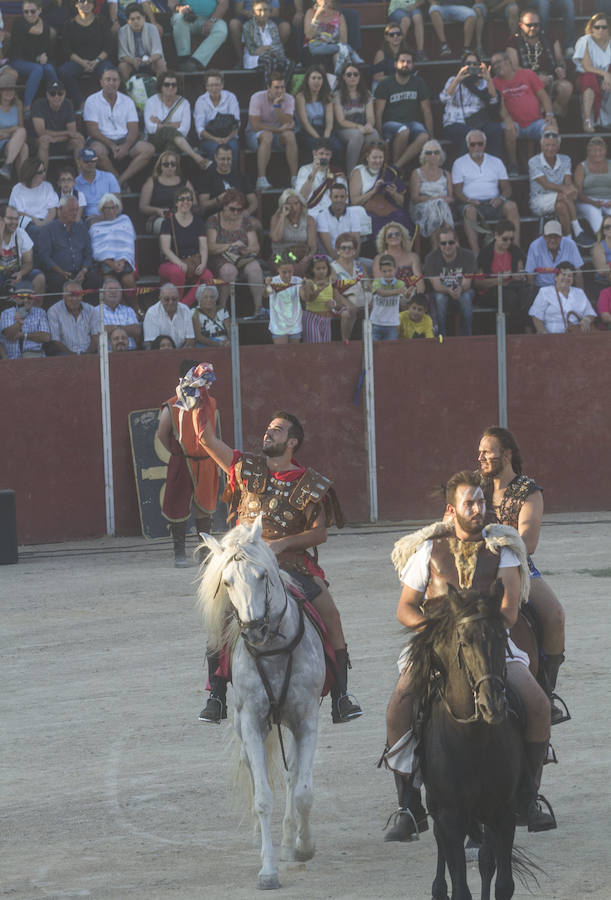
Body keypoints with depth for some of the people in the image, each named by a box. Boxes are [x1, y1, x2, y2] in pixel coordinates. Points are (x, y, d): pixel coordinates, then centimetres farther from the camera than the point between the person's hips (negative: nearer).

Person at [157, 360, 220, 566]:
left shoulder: (210, 405, 3)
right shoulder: (171, 408, -9)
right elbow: (162, 434, 0)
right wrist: (177, 453, 7)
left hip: (206, 463, 4)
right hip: (181, 464, -4)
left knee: (205, 507, 11)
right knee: (178, 508, -1)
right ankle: (179, 553, 7)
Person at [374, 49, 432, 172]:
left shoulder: (419, 83, 10)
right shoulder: (385, 85, 1)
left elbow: (426, 111, 9)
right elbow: (378, 113, -4)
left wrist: (431, 135, -2)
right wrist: (379, 136, -17)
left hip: (412, 123, 3)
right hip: (390, 124, -3)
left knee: (424, 137, -32)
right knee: (404, 131, -39)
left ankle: (396, 167, -37)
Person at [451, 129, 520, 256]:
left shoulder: (496, 162, 20)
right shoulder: (459, 163, 13)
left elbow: (506, 187, 14)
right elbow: (457, 190, 4)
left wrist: (501, 198, -9)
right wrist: (468, 200, -17)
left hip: (493, 202, 2)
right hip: (472, 203, -2)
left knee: (511, 206, -29)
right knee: (470, 211, -38)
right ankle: (476, 254, -47)